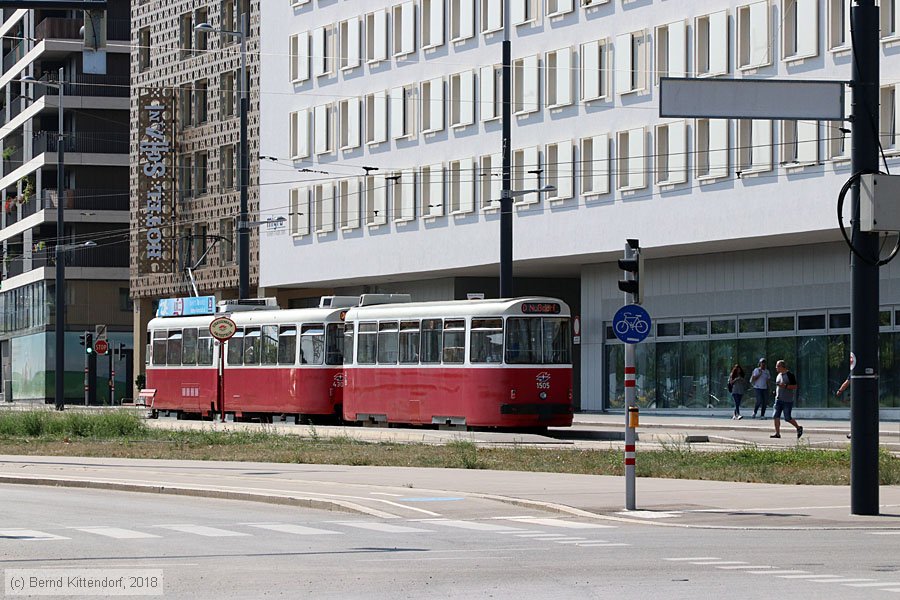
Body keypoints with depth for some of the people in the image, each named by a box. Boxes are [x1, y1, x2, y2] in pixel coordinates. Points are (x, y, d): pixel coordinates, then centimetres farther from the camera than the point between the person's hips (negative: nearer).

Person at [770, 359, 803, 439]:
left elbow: (795, 386, -13)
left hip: (787, 400, -7)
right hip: (778, 399, 7)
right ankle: (777, 433, -1)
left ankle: (799, 428, 18)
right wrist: (776, 392, 14)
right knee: (776, 416, -4)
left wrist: (785, 386, -23)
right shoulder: (779, 375, 15)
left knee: (787, 418, -4)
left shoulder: (789, 375, -10)